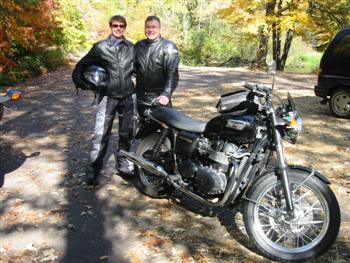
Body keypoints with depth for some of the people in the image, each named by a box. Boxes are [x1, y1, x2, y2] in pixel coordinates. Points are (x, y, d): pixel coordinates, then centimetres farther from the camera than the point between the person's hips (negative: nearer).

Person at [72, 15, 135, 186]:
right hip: (107, 96, -3)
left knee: (126, 134, 11)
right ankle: (92, 172, 2)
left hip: (127, 96, 3)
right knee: (101, 135, -7)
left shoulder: (132, 48, 8)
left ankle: (123, 166, 26)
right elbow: (82, 65, 7)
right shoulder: (100, 47, 1)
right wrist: (81, 83, -2)